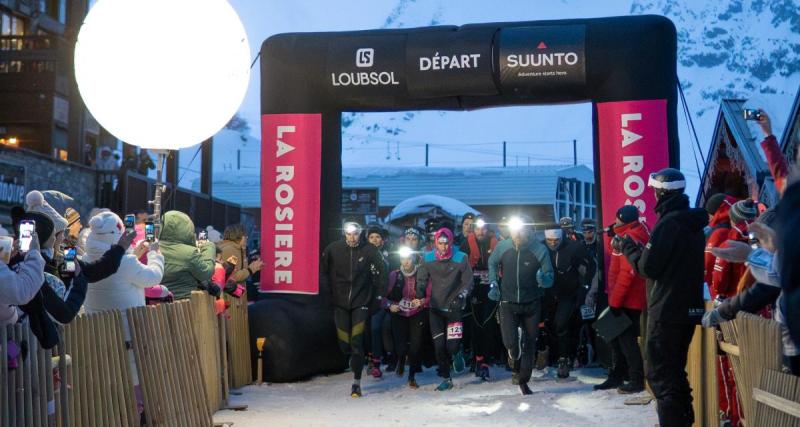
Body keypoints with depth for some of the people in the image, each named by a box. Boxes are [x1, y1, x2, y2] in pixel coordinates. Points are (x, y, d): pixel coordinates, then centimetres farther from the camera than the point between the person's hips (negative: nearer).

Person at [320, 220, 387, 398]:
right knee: (344, 345, 2)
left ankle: (356, 383, 2)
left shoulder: (370, 251, -9)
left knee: (357, 343, -8)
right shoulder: (333, 249, -6)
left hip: (361, 303, -2)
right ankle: (355, 360, 35)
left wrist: (377, 295, 2)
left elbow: (382, 274, 3)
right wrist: (330, 292, 6)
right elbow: (323, 271, 9)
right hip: (340, 303, 2)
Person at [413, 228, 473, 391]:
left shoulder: (461, 258, -9)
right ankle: (446, 379, 17)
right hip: (436, 308, 2)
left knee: (452, 346, -9)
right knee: (439, 346, 1)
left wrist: (461, 296, -19)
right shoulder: (428, 259, -4)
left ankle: (456, 354, 29)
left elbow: (468, 282, -3)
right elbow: (421, 281, 3)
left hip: (454, 308, -2)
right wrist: (419, 296, -15)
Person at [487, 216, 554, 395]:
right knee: (510, 342, -14)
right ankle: (516, 366, 21)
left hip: (531, 304, 0)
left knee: (530, 343, 9)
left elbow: (550, 277, -10)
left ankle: (523, 380, 27)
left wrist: (544, 279, -34)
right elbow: (492, 263, 13)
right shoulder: (503, 246, -8)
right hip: (508, 303, 0)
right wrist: (493, 284, 2)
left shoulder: (540, 249, -14)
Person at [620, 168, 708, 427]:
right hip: (689, 308, 9)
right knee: (675, 370, 19)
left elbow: (647, 267, -15)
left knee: (660, 373, -3)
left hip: (667, 311, -9)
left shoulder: (668, 222, -16)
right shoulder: (694, 223, 12)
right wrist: (643, 247, 14)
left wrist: (628, 246, -1)